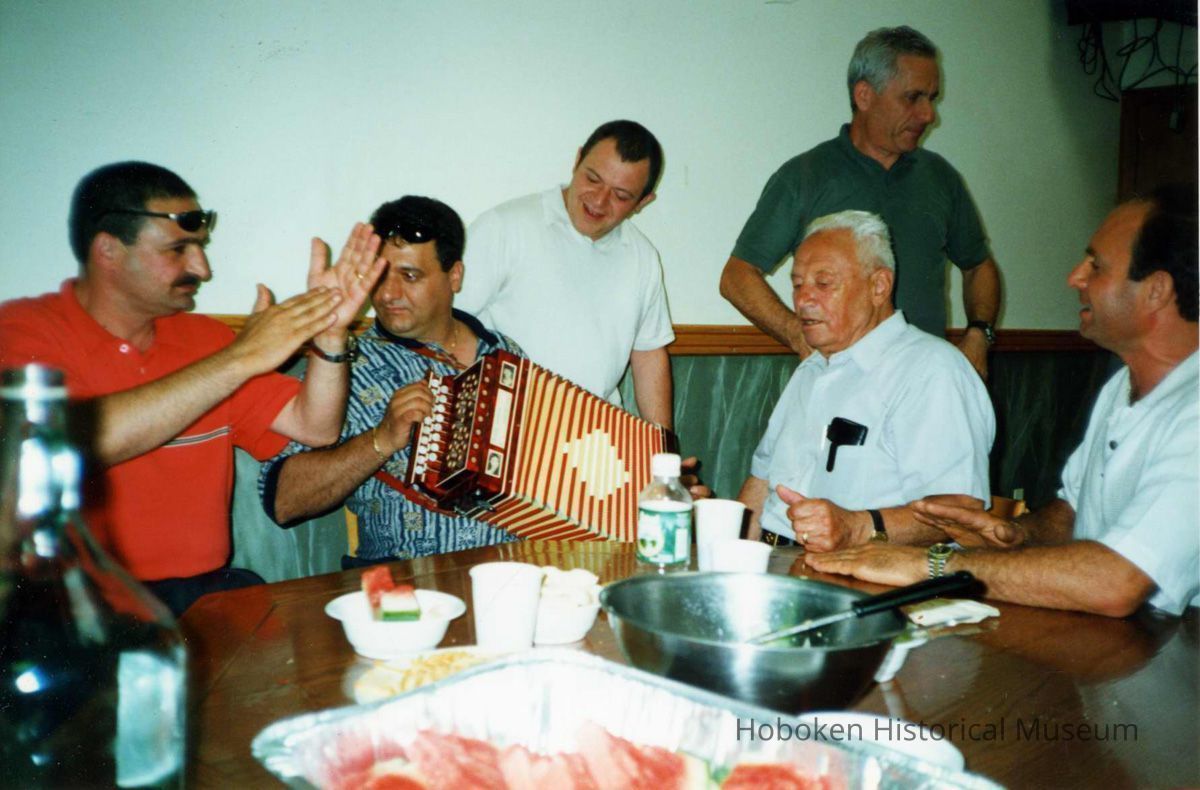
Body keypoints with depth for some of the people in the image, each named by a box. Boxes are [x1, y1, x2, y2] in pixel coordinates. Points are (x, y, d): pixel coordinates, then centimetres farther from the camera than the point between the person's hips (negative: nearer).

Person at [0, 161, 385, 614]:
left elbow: (315, 428, 6)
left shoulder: (203, 338, 11)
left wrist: (328, 332, -10)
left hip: (204, 588, 4)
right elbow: (71, 441, -24)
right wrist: (239, 360, -19)